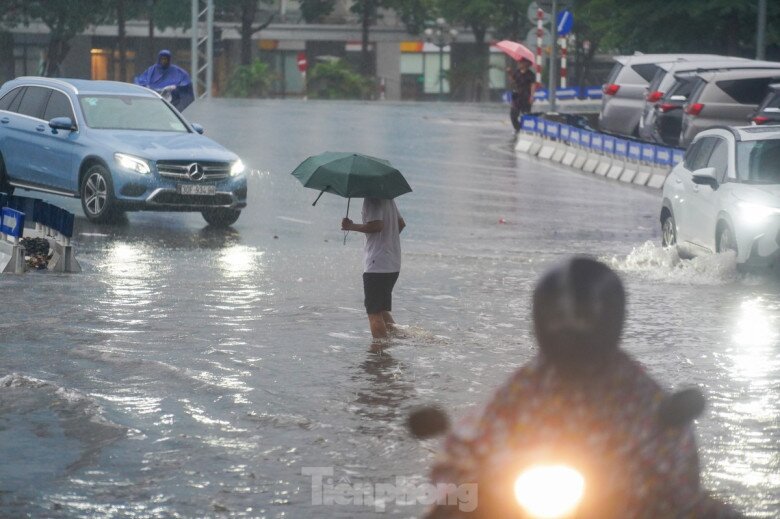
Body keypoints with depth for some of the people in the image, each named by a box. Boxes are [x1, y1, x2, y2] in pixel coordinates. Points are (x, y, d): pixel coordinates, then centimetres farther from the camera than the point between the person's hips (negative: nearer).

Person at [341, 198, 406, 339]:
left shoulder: (372, 200, -14)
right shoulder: (388, 198, 13)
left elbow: (377, 225, -25)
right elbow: (401, 223, 18)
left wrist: (352, 226, -14)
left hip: (377, 266, -9)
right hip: (393, 265, 9)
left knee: (374, 312, -5)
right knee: (383, 309, 19)